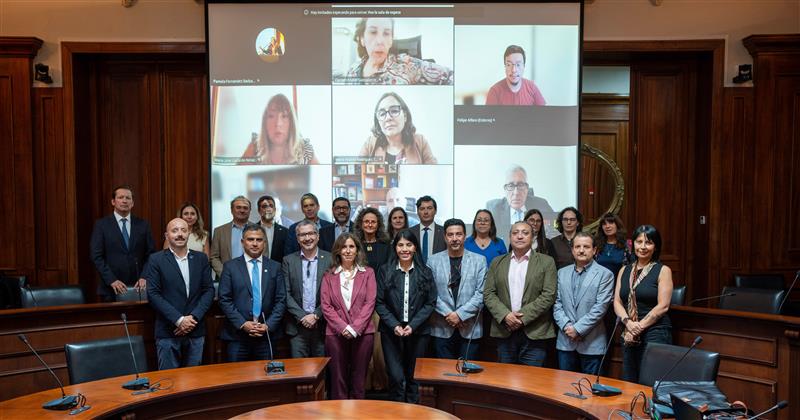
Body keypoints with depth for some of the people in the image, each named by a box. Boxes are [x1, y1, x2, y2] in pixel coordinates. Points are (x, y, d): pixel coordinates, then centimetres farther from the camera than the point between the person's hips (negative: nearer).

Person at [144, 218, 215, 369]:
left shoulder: (201, 258, 8)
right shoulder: (156, 260, -1)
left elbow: (209, 290, 5)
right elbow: (153, 294, -7)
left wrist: (194, 317, -8)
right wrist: (179, 319, -13)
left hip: (196, 331, 3)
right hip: (168, 333, -3)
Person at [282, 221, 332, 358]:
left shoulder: (330, 259, 1)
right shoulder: (288, 260, 5)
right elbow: (286, 294, 1)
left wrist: (316, 315, -10)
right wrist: (302, 317, -9)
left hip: (322, 325, -1)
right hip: (297, 326, 1)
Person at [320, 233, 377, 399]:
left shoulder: (367, 273, 6)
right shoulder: (329, 275, 7)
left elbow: (370, 303, -1)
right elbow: (326, 306, 1)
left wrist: (355, 328, -12)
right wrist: (343, 327, -11)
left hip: (362, 333, 0)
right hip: (336, 333, 0)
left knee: (359, 380, 6)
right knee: (338, 379, 6)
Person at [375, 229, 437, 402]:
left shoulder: (425, 272, 2)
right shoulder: (385, 271, 0)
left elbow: (430, 303, 0)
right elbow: (379, 302, -1)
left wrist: (413, 325, -11)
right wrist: (394, 325, -13)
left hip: (418, 331, 1)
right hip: (391, 331, -1)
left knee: (413, 377, 7)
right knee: (396, 378, -5)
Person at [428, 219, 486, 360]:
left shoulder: (479, 260, 2)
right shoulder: (434, 261, 4)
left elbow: (481, 293, -3)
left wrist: (460, 314, -11)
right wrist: (448, 314, -11)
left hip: (470, 329, 0)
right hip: (442, 329, 0)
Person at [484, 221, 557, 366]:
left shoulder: (546, 262, 2)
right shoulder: (497, 262, 11)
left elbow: (548, 295, -6)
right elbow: (488, 294, 5)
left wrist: (523, 317, -13)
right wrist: (505, 315, -11)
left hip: (534, 334, -2)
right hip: (504, 334, 3)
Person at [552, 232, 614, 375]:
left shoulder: (605, 275, -3)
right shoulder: (562, 273, 10)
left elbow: (600, 307, -11)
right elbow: (557, 303, 6)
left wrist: (578, 328, -14)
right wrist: (566, 326, -9)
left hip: (592, 344, -4)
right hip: (565, 343, 4)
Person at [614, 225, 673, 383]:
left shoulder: (663, 270, -1)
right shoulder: (625, 271, 12)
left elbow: (663, 306, -8)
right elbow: (617, 302, 6)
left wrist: (639, 327, -12)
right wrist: (628, 322, -11)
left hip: (655, 334, -5)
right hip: (629, 336, 5)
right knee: (627, 385, 10)